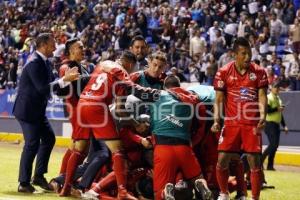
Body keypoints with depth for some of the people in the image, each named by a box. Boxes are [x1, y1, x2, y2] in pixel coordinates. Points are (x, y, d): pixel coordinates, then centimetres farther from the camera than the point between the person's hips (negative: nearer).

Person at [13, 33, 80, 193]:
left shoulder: (44, 61, 9)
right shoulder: (35, 62, -21)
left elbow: (51, 83, 10)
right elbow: (43, 88, -26)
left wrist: (67, 78, -3)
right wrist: (64, 80, -23)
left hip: (37, 110, 10)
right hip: (27, 110, -10)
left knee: (49, 138, 12)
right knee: (32, 144, -8)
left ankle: (38, 176, 21)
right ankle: (24, 183, 0)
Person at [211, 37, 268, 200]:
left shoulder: (259, 72, 1)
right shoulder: (224, 73, 0)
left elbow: (262, 97, -2)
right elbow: (219, 99, 2)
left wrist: (262, 116, -20)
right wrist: (216, 121, -11)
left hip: (252, 124, 0)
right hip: (231, 123, 0)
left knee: (255, 161, -3)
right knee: (222, 160, -2)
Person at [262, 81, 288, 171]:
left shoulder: (278, 98, 18)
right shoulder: (268, 98, -8)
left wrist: (284, 126, 19)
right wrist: (277, 109, -20)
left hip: (277, 125, 8)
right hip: (270, 124, -8)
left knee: (275, 145, 5)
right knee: (273, 144, -16)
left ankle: (270, 166, 8)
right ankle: (260, 161, -9)